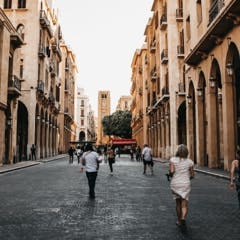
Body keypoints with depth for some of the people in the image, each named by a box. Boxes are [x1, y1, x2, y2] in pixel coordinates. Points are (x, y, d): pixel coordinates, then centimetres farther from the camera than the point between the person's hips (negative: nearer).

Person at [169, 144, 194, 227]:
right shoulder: (189, 161, -1)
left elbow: (171, 171, -19)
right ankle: (183, 218, -24)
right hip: (185, 184, 0)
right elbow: (192, 175, 3)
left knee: (178, 203, 19)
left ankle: (179, 221, 30)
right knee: (184, 205, 2)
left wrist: (171, 175, 3)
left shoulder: (173, 160, -7)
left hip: (175, 184, 1)